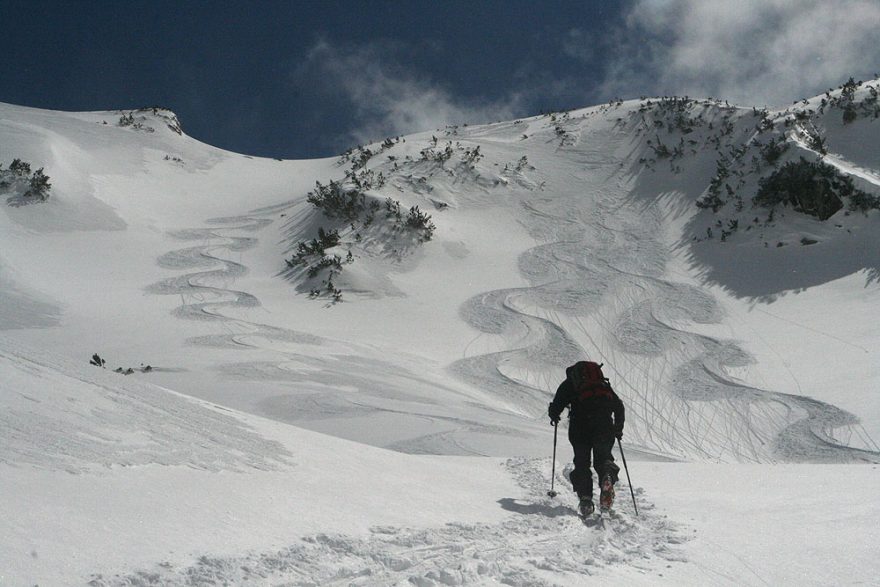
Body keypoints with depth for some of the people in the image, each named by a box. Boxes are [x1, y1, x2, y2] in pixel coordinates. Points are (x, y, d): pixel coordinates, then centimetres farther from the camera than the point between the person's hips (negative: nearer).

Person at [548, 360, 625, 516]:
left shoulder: (569, 383, 24)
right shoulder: (604, 385, 34)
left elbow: (557, 405, 13)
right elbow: (619, 406, 29)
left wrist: (554, 417, 34)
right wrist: (618, 429, 38)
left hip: (581, 423, -2)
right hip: (604, 423, 2)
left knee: (581, 461, 6)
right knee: (602, 456, 9)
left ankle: (585, 497, -11)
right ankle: (608, 475, -25)